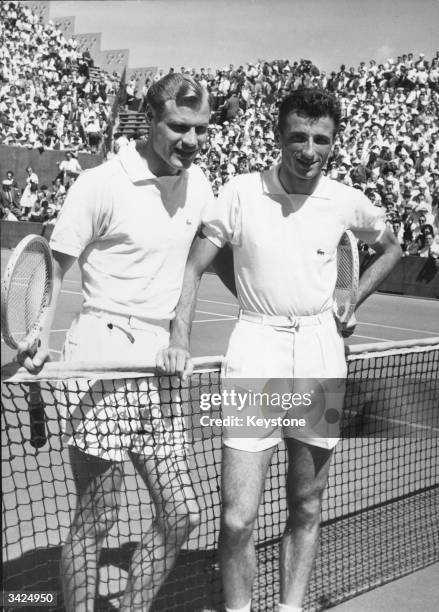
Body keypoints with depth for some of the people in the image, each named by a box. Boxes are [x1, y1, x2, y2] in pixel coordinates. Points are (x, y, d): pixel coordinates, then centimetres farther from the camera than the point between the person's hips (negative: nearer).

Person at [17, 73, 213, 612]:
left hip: (160, 366, 7)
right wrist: (40, 336, -20)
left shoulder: (197, 183, 10)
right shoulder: (101, 185, -9)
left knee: (180, 516, 9)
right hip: (102, 360, -6)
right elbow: (55, 266, -6)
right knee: (96, 520, 2)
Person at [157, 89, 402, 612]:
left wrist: (353, 299, 11)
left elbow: (389, 247, 22)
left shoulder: (346, 202, 3)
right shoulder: (242, 193, -3)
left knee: (306, 510, 12)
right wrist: (179, 340, -11)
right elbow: (193, 266, 0)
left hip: (320, 352, 3)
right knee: (238, 519, -6)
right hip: (255, 349, -2)